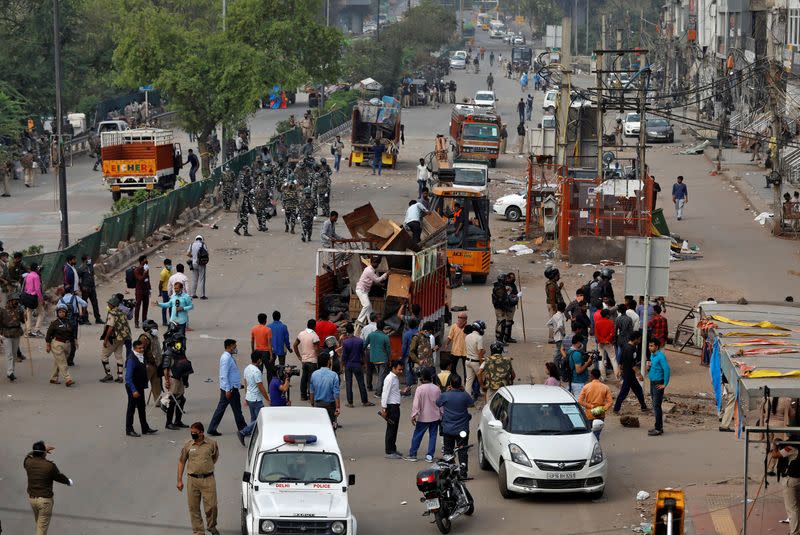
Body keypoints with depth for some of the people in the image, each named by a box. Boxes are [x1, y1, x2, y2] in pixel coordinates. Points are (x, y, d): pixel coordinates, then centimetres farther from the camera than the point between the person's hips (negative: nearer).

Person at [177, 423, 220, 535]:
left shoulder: (211, 444, -1)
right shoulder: (188, 445, 1)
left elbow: (215, 457, 19)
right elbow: (181, 462, 8)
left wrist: (208, 467, 10)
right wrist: (179, 480, 6)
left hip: (208, 479, -1)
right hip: (192, 479, 1)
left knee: (211, 506, -2)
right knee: (194, 508, 4)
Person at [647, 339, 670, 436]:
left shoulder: (660, 356, -18)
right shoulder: (652, 355, 11)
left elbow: (666, 369, -22)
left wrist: (665, 384, -20)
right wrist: (649, 365, 6)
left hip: (658, 384, -10)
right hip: (652, 383, 10)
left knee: (656, 406, -8)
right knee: (655, 406, 14)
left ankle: (658, 429, -5)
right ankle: (658, 427, 23)